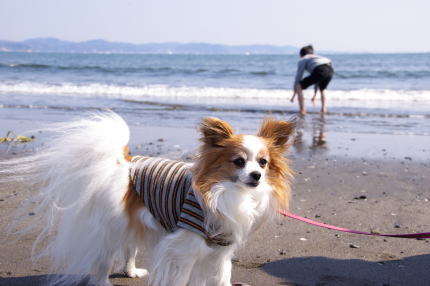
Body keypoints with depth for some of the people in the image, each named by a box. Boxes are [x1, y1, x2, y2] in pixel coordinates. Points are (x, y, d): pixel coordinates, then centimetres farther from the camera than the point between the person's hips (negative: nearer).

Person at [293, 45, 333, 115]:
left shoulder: (302, 60, 22)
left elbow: (298, 77, 19)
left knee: (299, 86, 10)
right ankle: (323, 108, 19)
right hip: (330, 70, 6)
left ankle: (302, 110, 2)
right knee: (323, 88, 36)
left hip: (319, 71, -6)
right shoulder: (318, 57, 39)